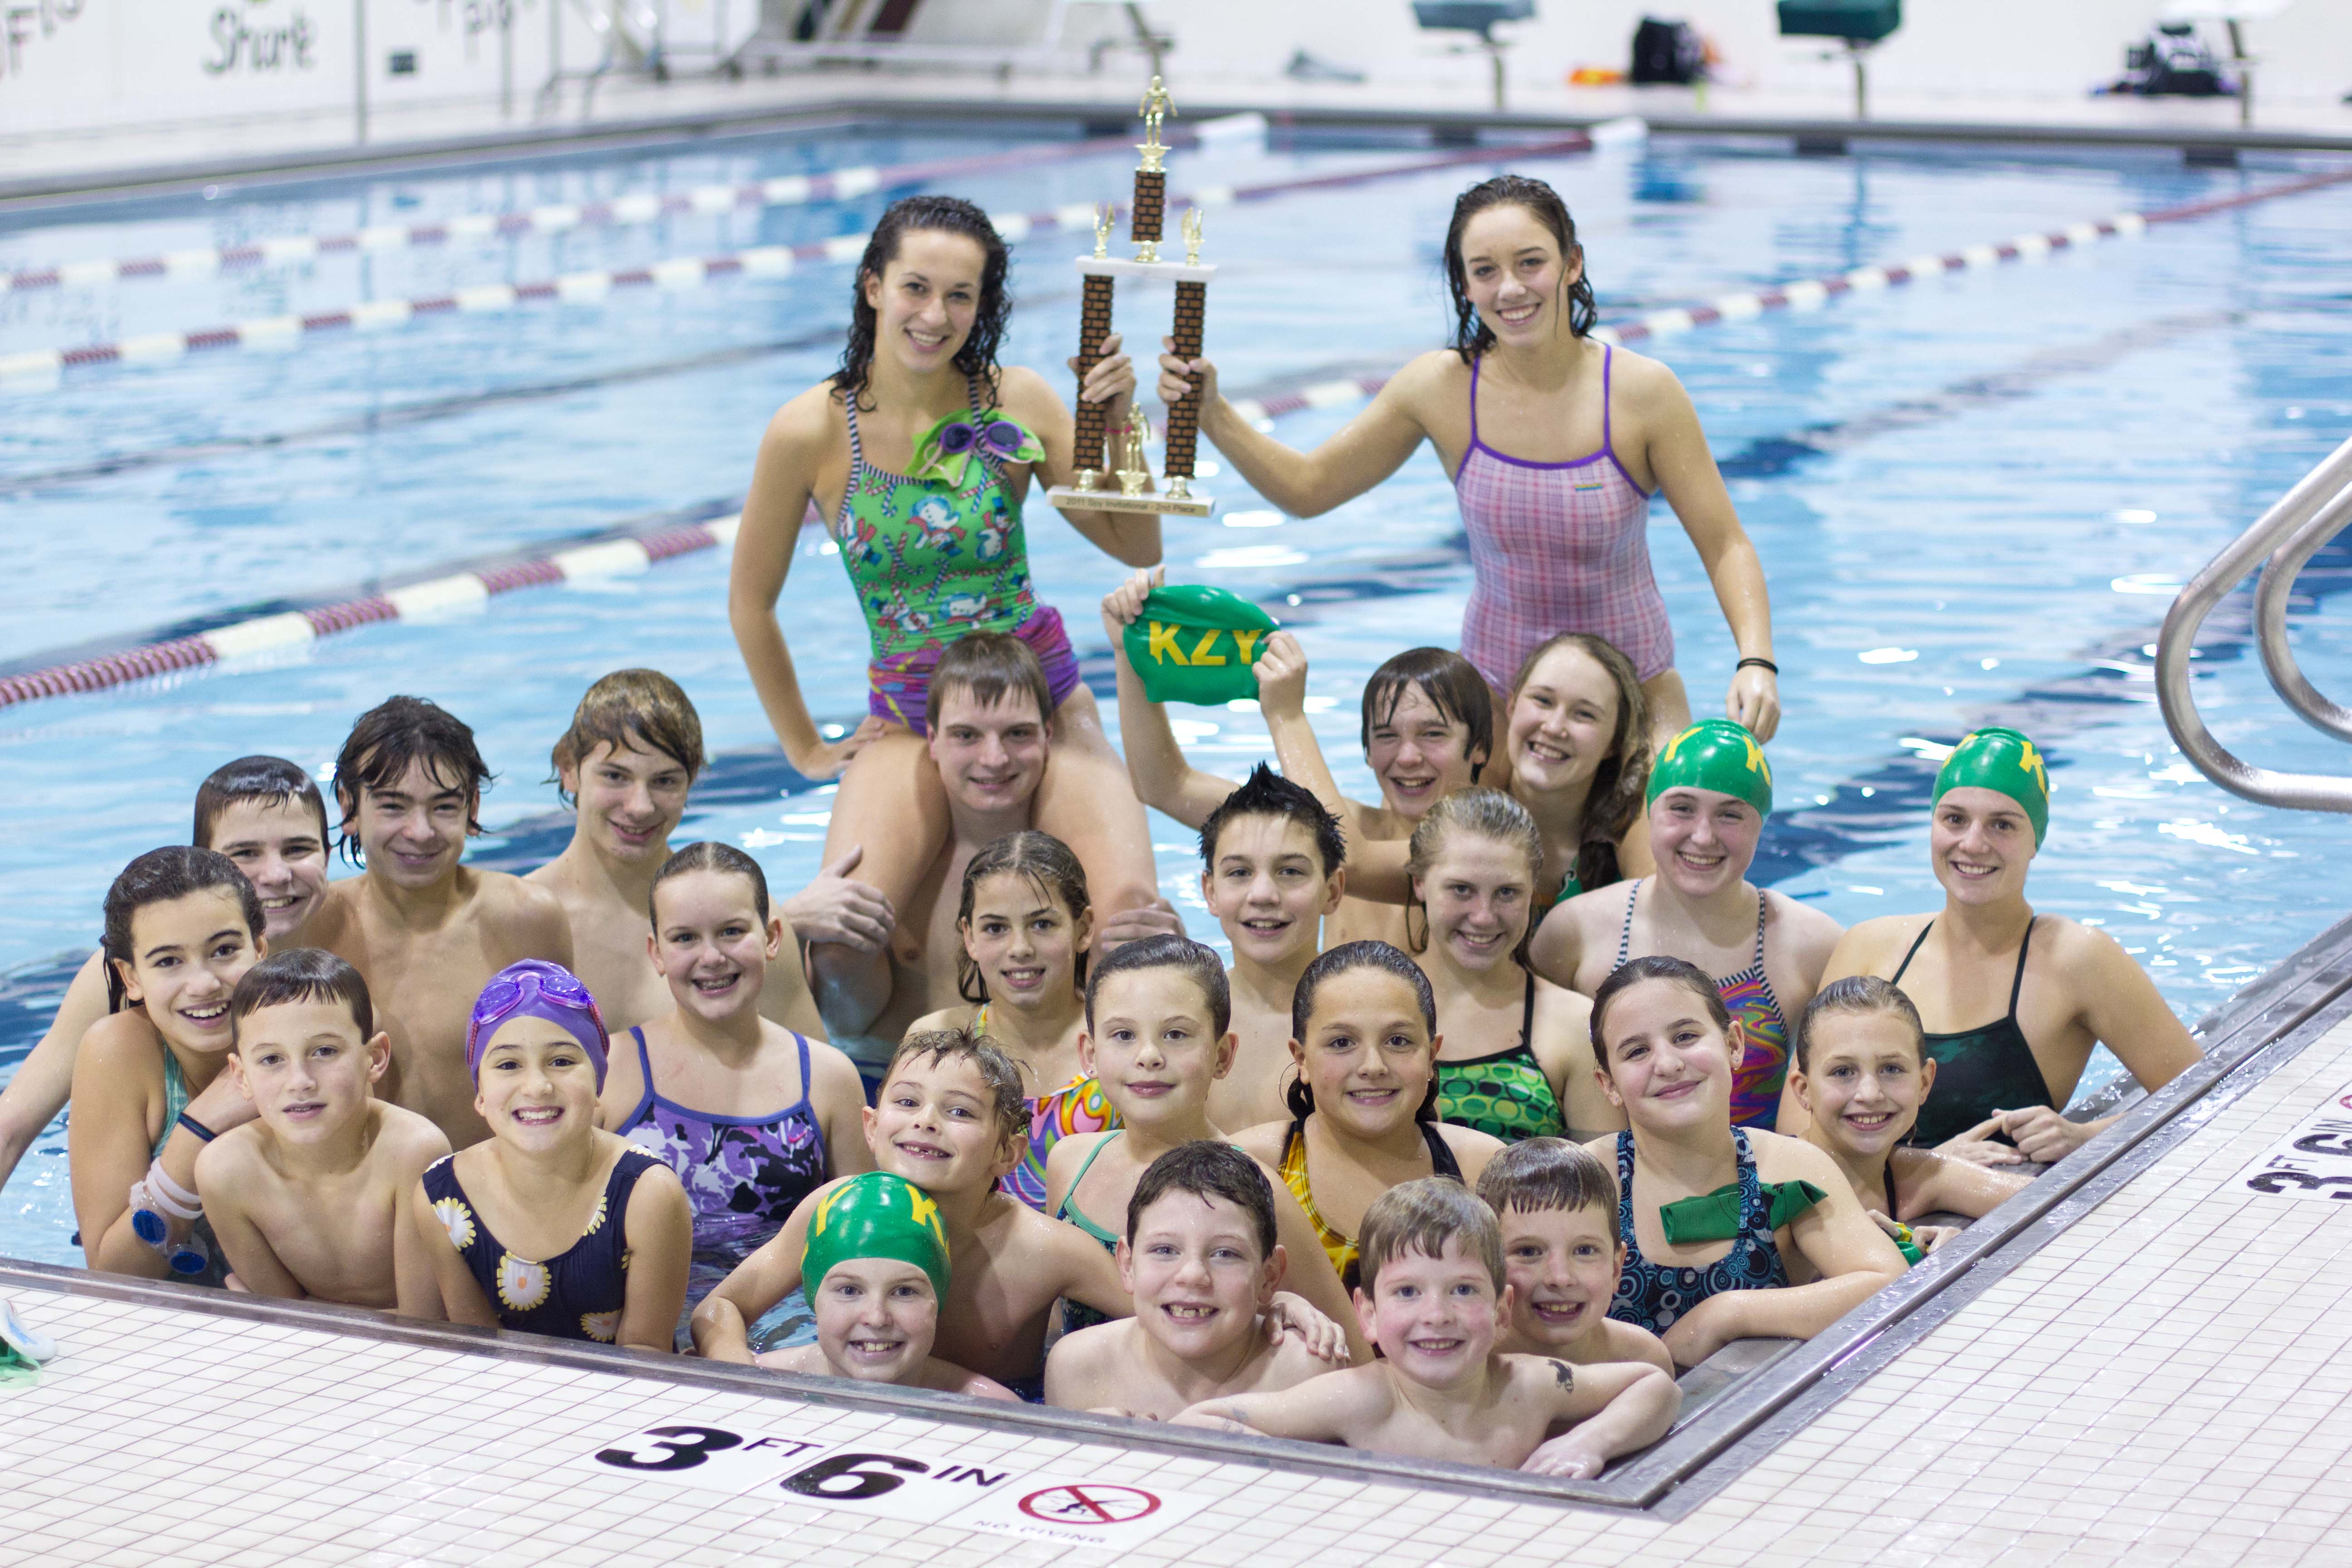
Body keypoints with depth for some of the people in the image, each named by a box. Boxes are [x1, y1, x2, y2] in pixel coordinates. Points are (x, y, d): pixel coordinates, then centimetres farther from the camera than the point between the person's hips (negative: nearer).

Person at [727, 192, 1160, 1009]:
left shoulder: (1017, 404, -5)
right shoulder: (812, 432, -8)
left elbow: (1138, 547, 2)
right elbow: (751, 603, 5)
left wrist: (1116, 421, -12)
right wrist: (807, 749, 8)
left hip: (1044, 701, 1)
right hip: (908, 720, -1)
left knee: (1130, 909, -25)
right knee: (838, 939, -26)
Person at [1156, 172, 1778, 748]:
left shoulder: (1642, 392, -14)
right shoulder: (1440, 388, -8)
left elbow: (1724, 546, -7)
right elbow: (1307, 488, 4)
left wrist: (1756, 662, -23)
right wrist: (1213, 414, -11)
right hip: (1494, 694, 2)